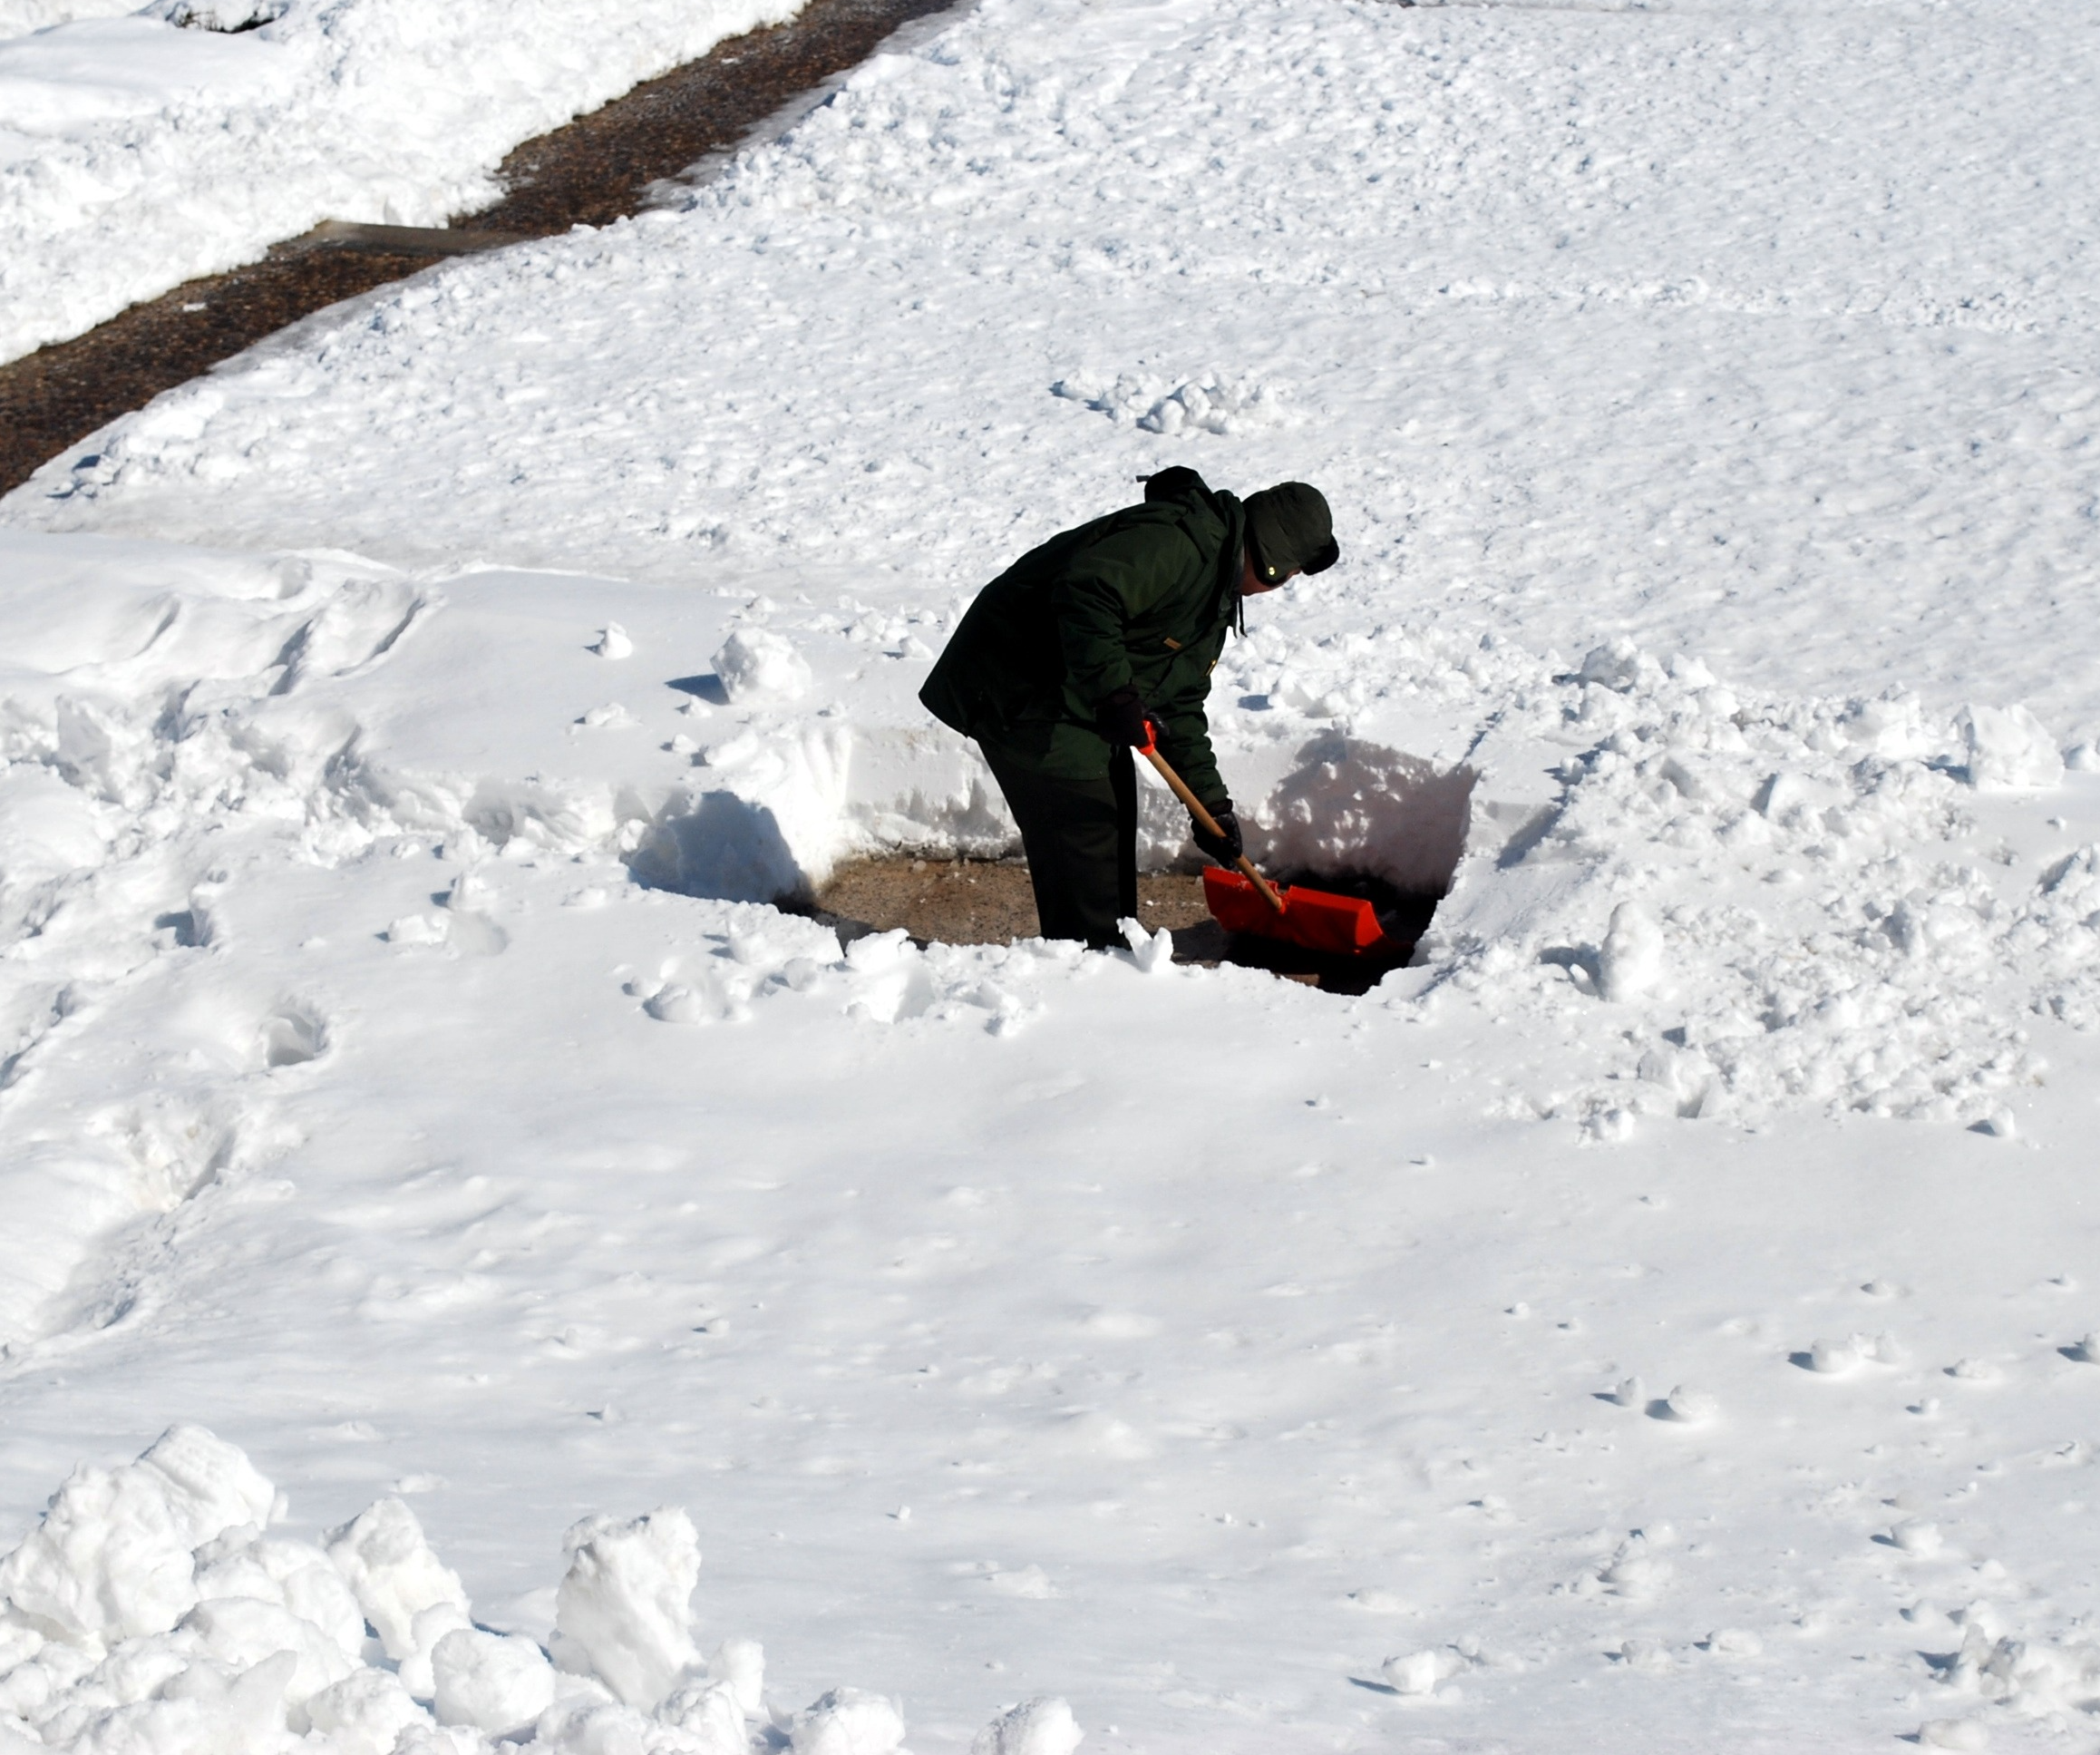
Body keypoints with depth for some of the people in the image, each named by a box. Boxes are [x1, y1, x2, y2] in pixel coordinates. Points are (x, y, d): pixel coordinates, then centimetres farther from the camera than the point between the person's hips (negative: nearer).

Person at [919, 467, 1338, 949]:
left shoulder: (1219, 596, 14)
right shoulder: (1176, 542, -22)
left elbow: (1179, 706, 16)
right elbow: (1085, 592, -37)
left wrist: (1210, 802, 11)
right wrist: (1115, 693, -37)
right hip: (1016, 689, -11)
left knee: (1113, 816, 17)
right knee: (1082, 834, -11)